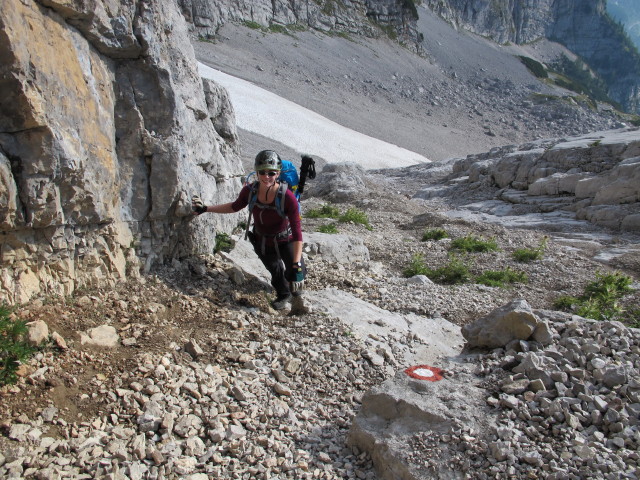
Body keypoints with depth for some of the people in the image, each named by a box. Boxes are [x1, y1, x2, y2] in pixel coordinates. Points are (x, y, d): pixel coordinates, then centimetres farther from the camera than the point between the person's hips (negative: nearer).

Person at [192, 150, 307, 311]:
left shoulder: (288, 197, -33)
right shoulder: (249, 191, -21)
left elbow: (297, 234, -33)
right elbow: (235, 207, 3)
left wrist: (296, 264, -40)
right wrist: (205, 208, 1)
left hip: (285, 241, -3)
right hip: (262, 242, 3)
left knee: (295, 274, -14)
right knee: (275, 272, 12)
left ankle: (296, 295, 26)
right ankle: (283, 296, 48)